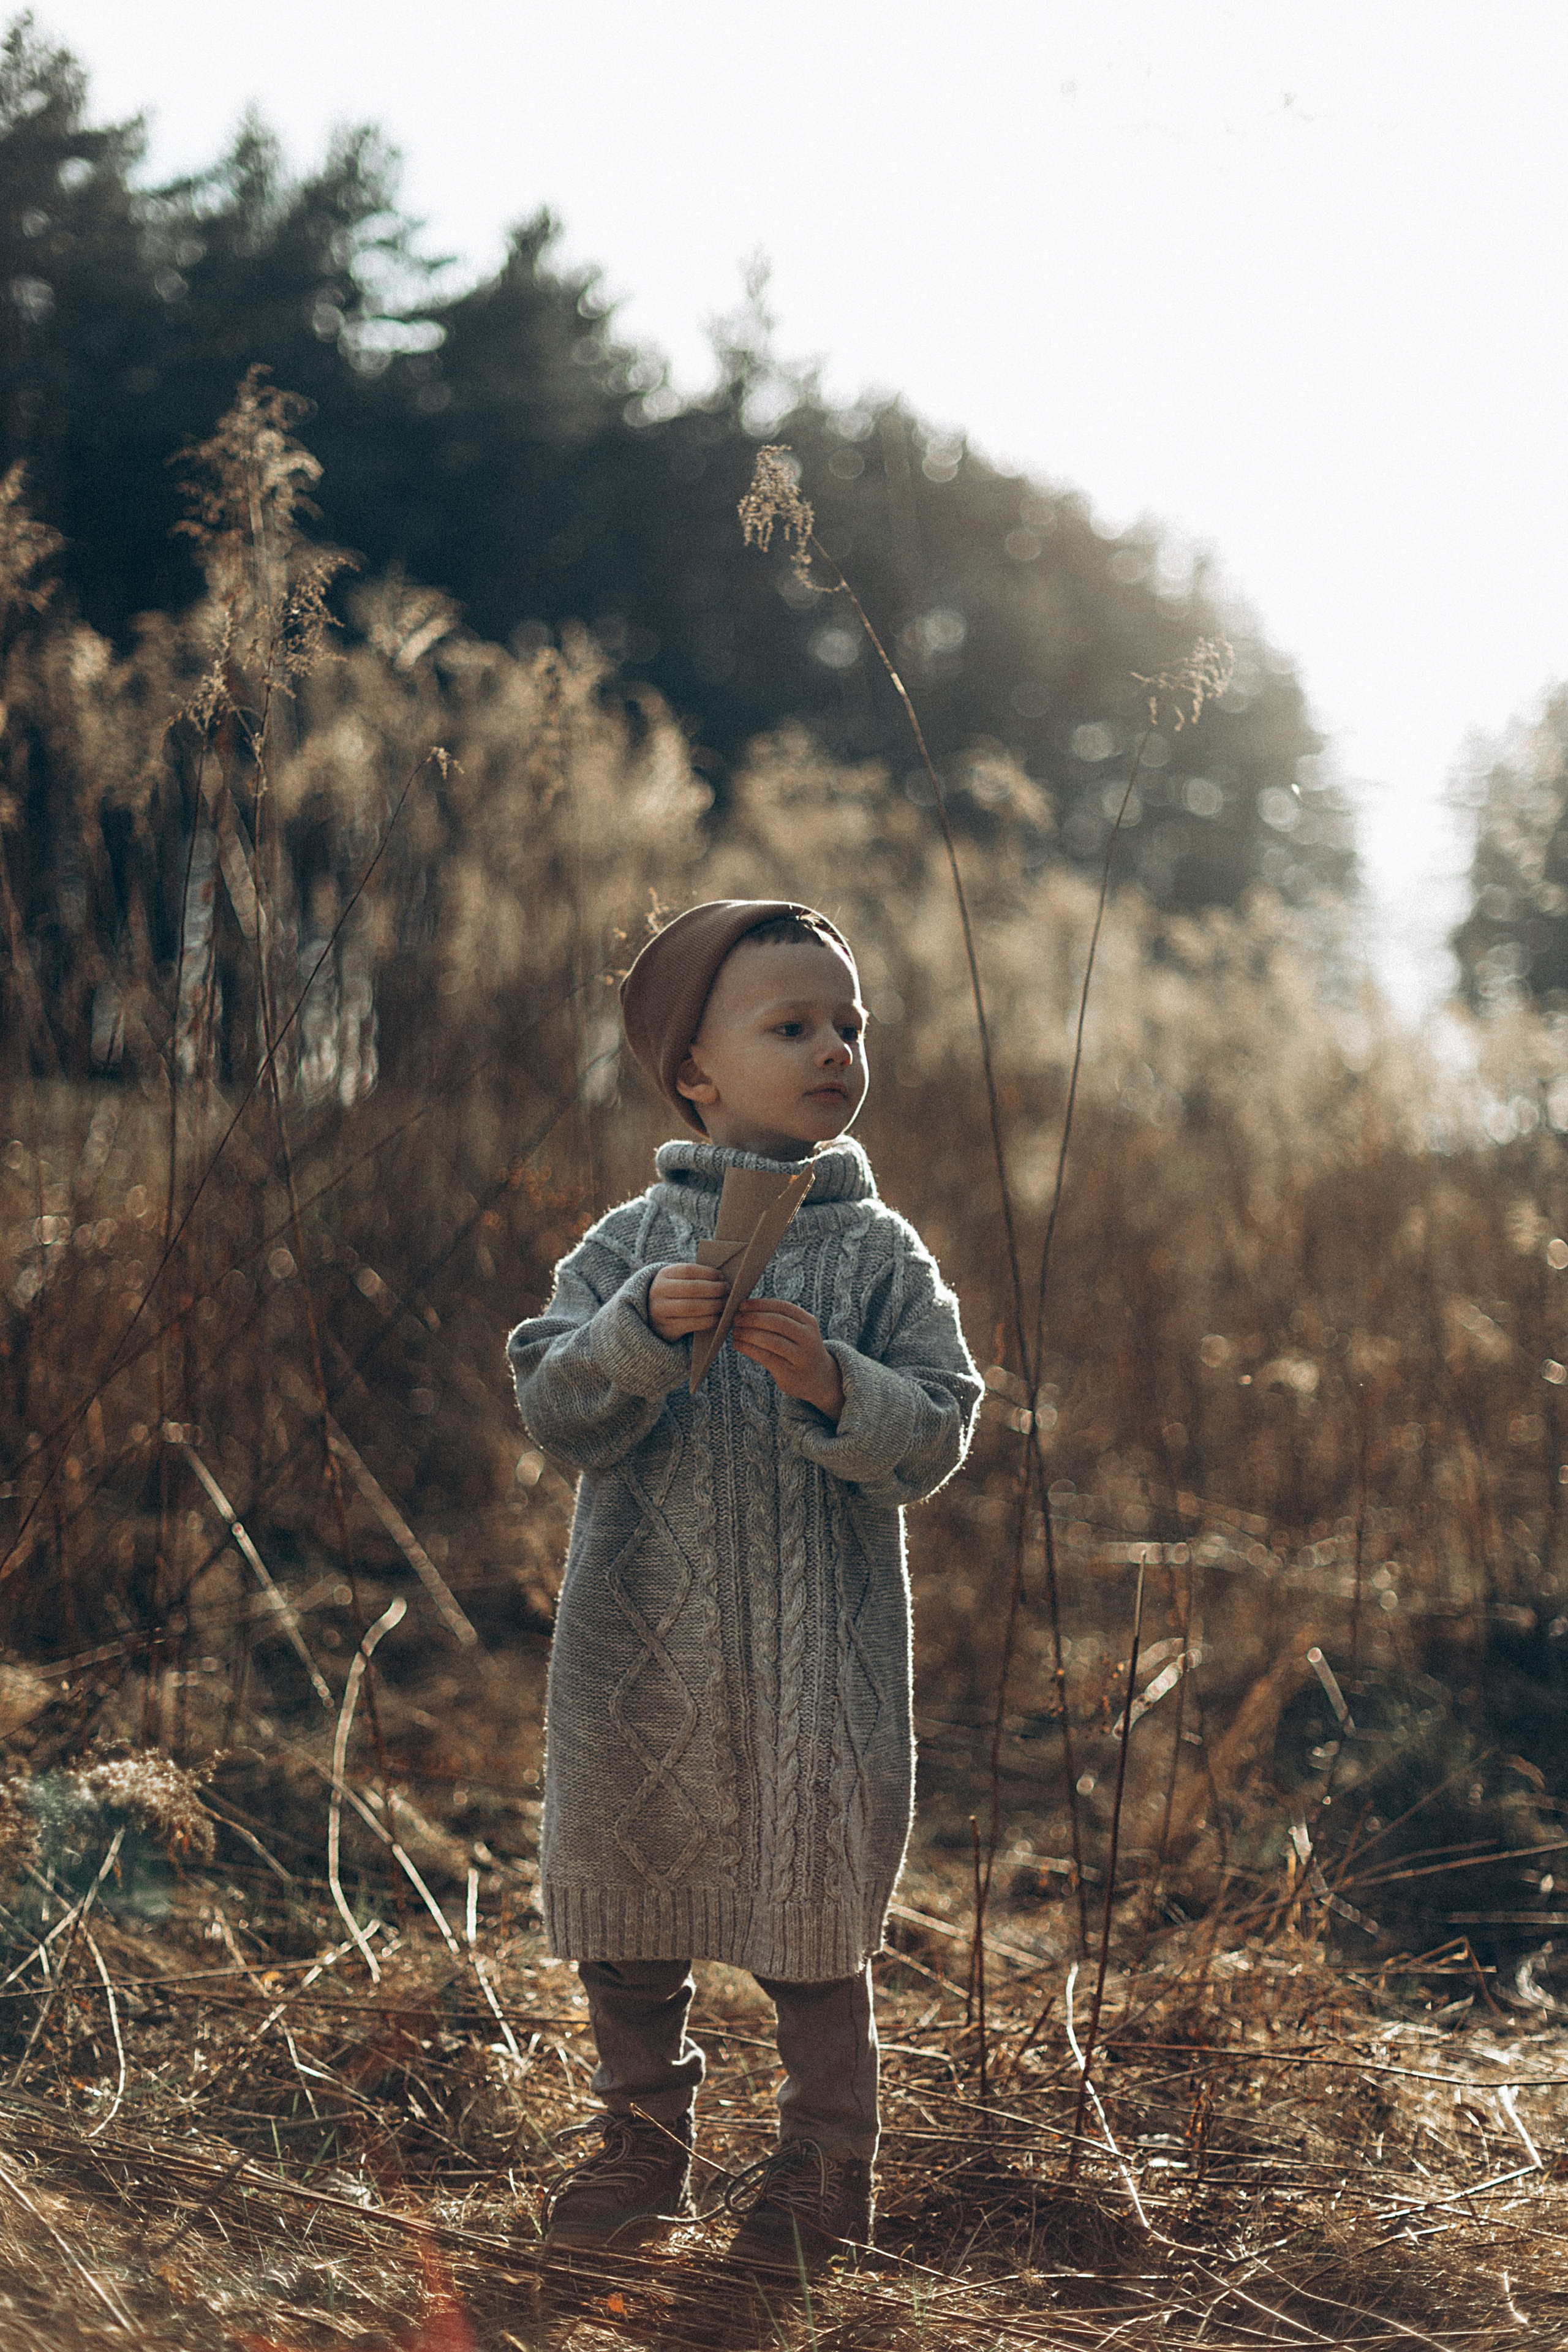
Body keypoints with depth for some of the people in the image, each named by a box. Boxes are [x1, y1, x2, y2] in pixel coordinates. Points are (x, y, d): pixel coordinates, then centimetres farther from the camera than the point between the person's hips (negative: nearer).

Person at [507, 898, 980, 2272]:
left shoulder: (879, 1254, 0)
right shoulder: (632, 1244, 2)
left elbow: (937, 1438, -5)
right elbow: (557, 1414, -6)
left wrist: (834, 1386, -23)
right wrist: (641, 1330, -22)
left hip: (818, 1659, -2)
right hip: (644, 1648, 2)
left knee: (814, 1927, 5)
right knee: (626, 1907, 12)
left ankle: (822, 2173, 23)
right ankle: (644, 2145, 32)